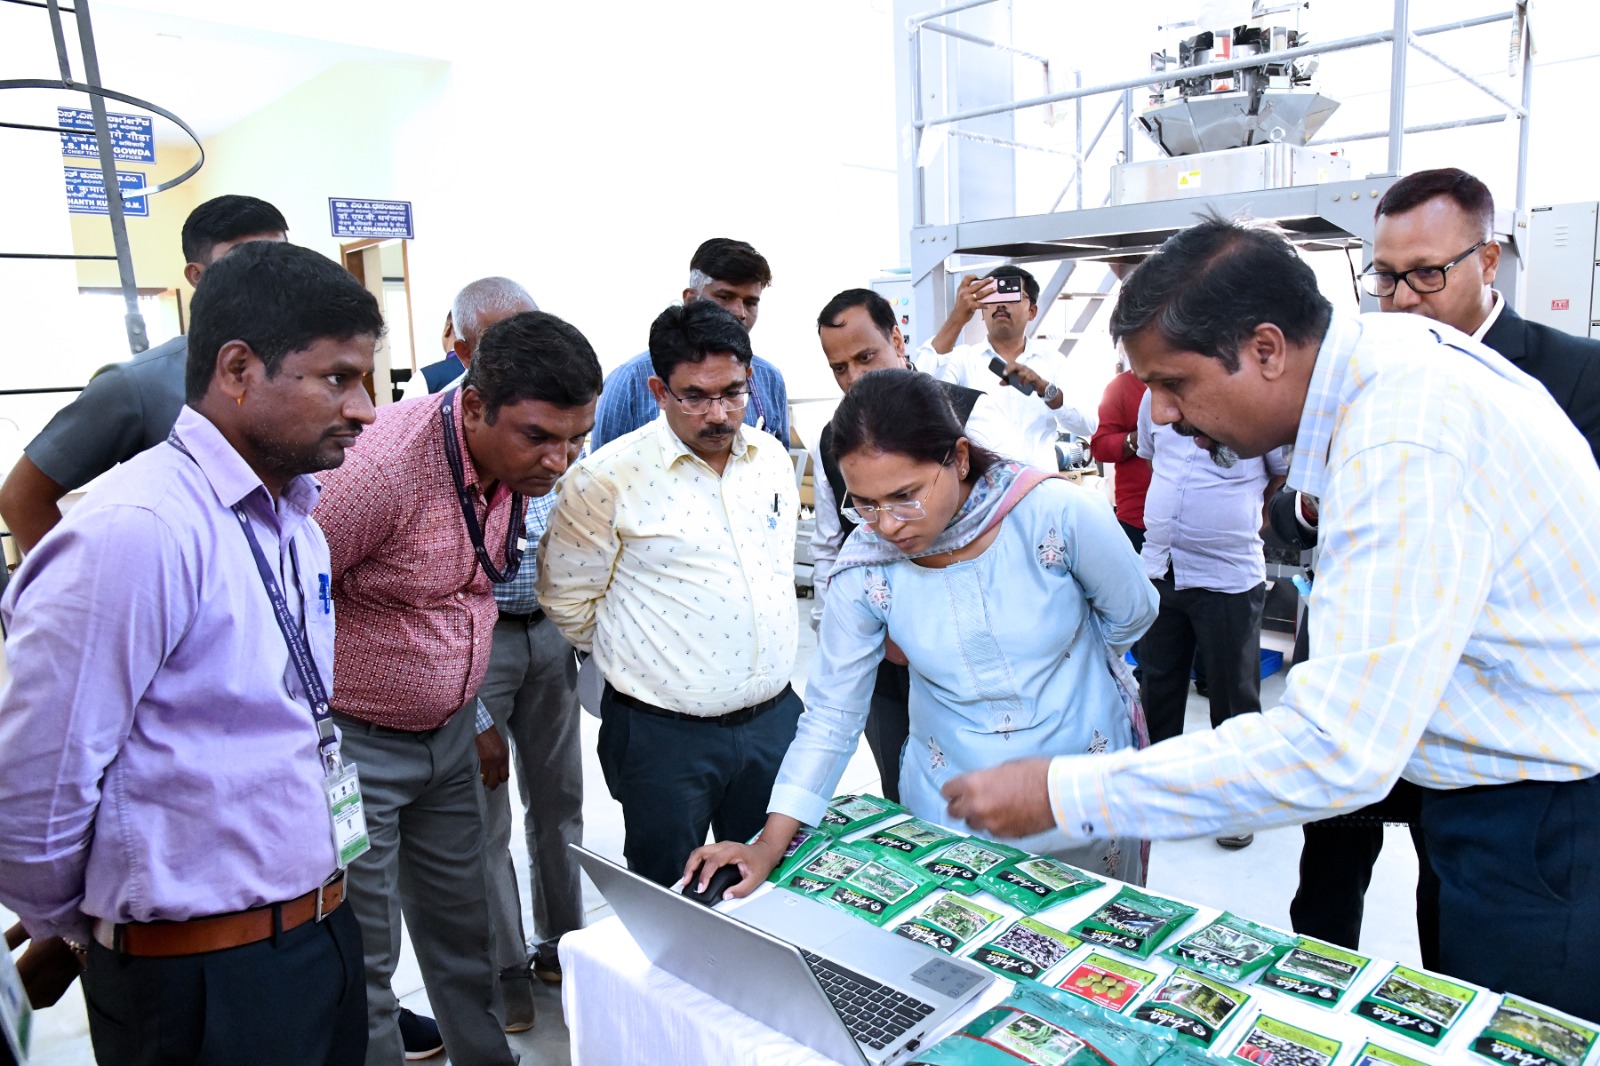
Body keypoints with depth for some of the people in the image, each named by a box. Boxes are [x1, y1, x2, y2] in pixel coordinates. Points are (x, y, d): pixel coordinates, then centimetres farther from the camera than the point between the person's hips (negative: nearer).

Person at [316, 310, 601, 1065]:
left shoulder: (516, 462, -4)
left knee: (461, 929, 20)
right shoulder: (384, 463, -29)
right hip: (353, 745, -6)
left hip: (448, 734, 7)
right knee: (364, 954, 6)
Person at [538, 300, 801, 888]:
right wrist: (639, 663, 1)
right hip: (663, 735, -4)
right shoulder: (606, 477, -14)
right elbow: (567, 599, -6)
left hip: (775, 718, 5)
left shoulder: (772, 456, 4)